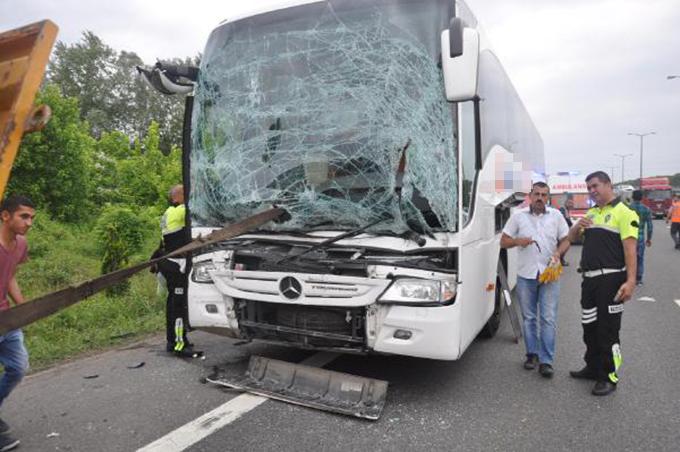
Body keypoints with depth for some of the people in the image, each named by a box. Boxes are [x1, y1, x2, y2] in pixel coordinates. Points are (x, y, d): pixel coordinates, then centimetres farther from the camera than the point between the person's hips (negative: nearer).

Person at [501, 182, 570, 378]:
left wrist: (558, 253, -12)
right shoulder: (518, 216, 5)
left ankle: (546, 361, 2)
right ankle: (532, 354, 23)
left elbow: (565, 240, 9)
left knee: (548, 318, -3)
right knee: (529, 317, 10)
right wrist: (518, 241, -14)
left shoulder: (556, 216, 7)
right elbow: (503, 241, 6)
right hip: (526, 275, 1)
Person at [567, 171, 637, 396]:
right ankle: (593, 367, 31)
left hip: (610, 280, -8)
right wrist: (578, 226, -3)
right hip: (589, 279, 8)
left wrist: (631, 280, -24)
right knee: (589, 327, 16)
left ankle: (609, 377, 11)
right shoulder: (591, 213, 16)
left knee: (608, 330, 0)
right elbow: (571, 237, 20)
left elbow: (630, 248, -16)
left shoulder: (623, 212, -8)